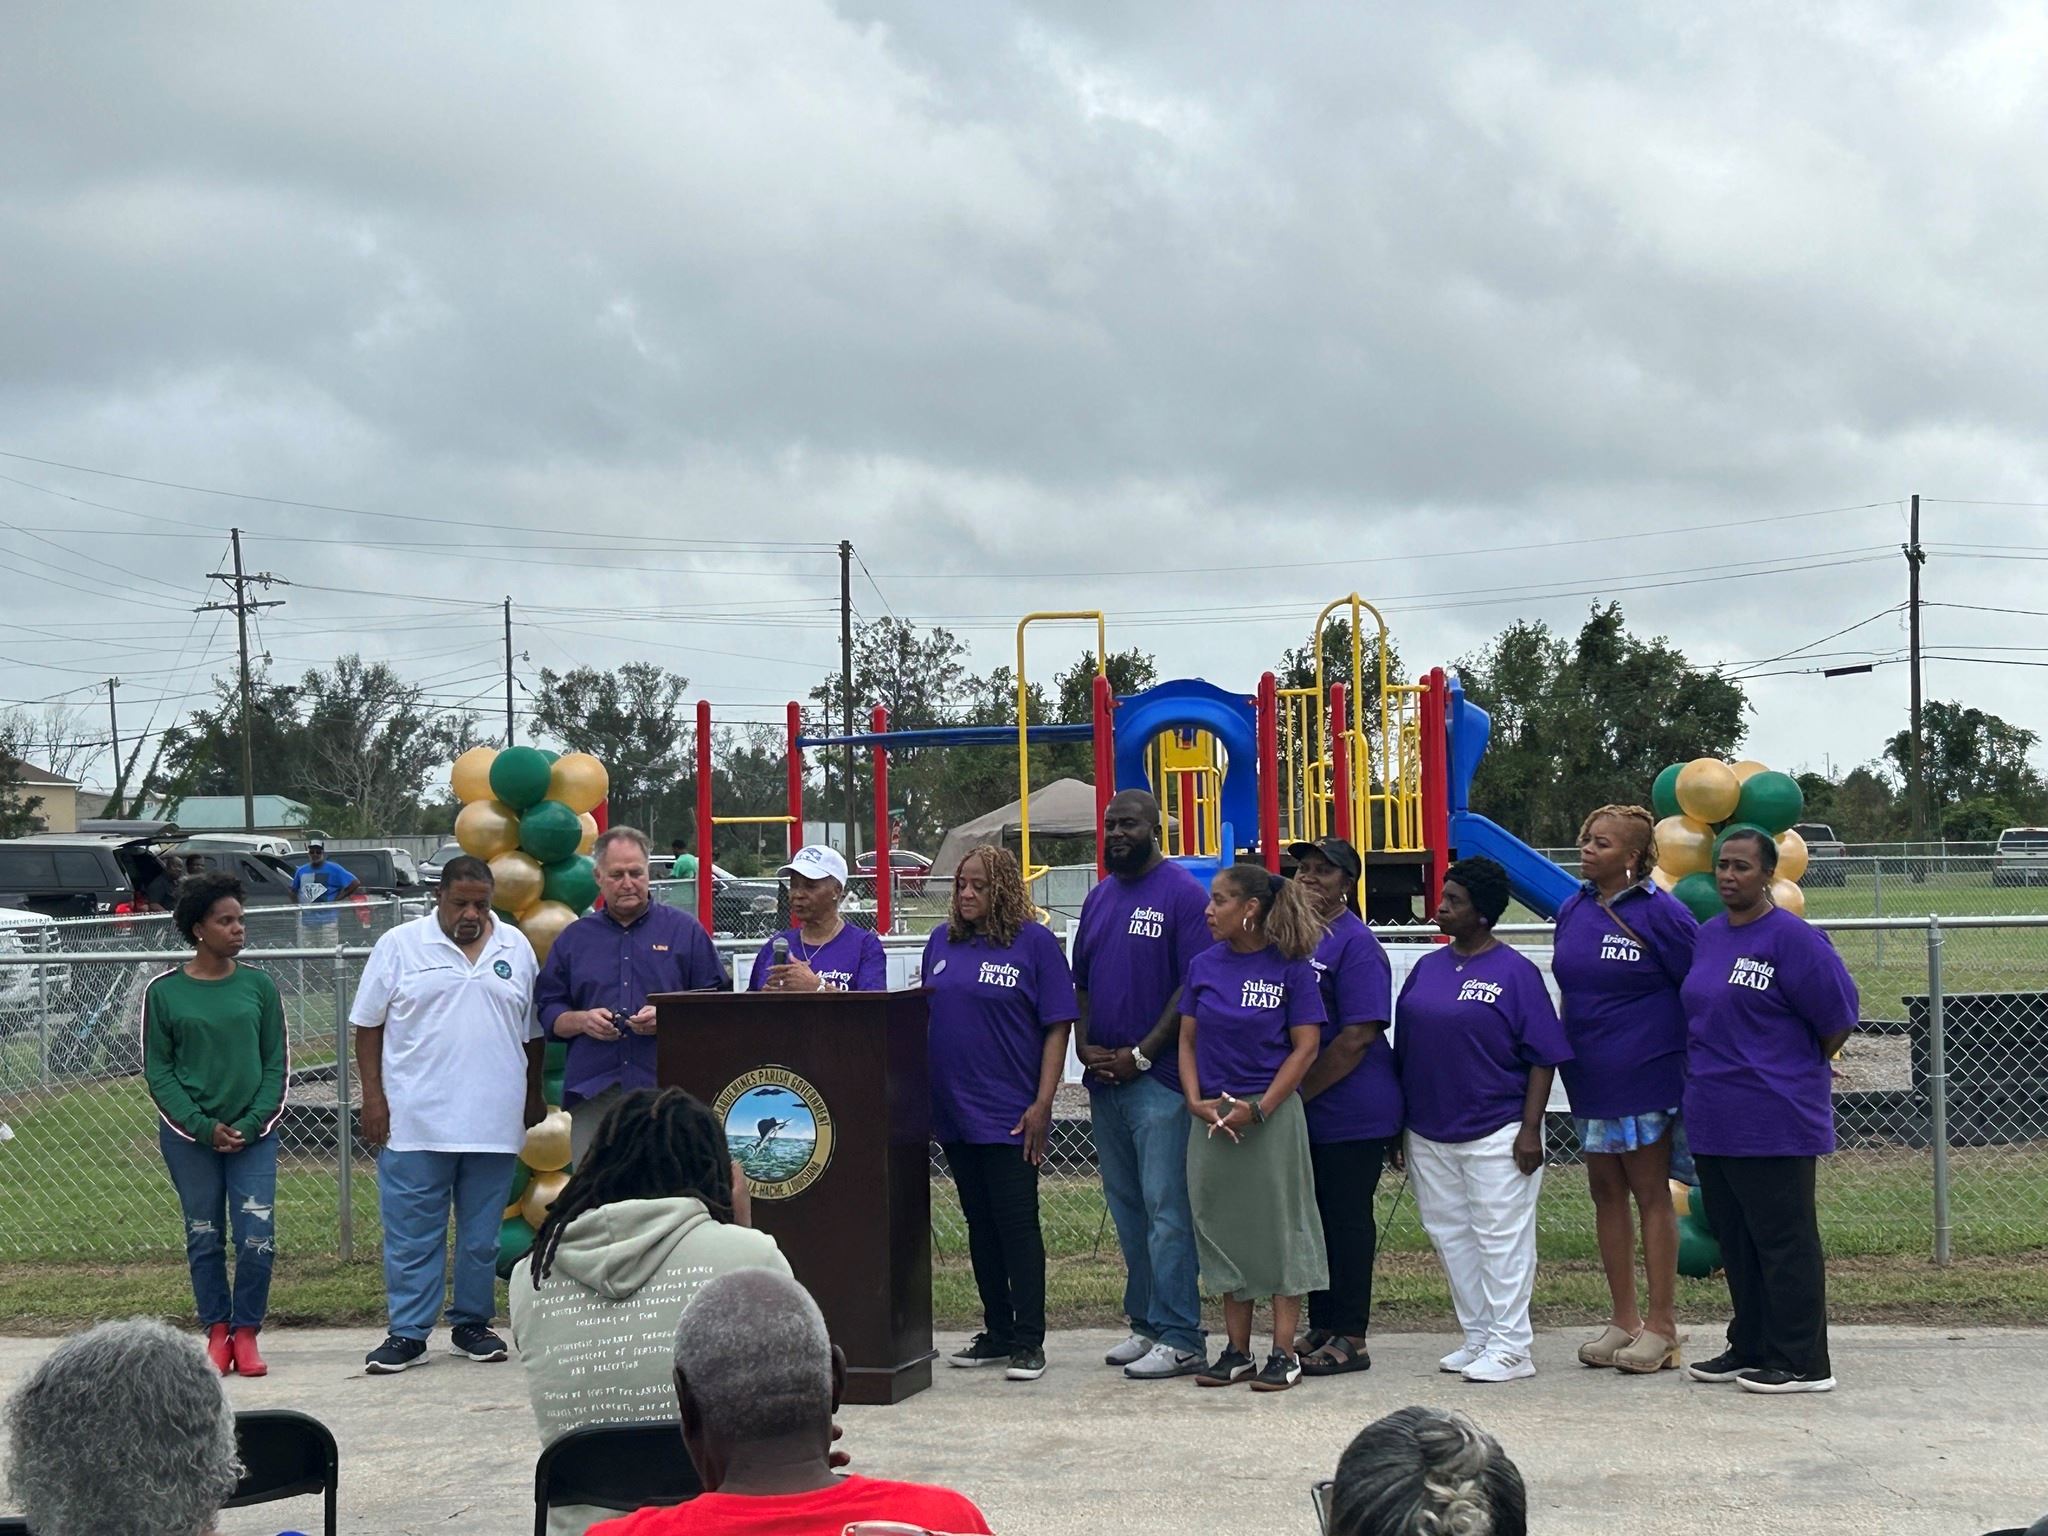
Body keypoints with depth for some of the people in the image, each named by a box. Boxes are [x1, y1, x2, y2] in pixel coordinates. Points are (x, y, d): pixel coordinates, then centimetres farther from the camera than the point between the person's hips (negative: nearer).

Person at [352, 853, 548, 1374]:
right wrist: (373, 1096, -4)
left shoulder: (516, 948, 10)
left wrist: (534, 1096, 15)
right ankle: (407, 1334, 7)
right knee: (411, 1233, 0)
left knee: (482, 1233, 9)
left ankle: (472, 1325, 20)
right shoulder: (399, 946, 2)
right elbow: (368, 1026, 2)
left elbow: (533, 1032, 16)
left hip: (494, 1121, 2)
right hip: (415, 1121, -2)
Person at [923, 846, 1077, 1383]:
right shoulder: (943, 940, 9)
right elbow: (922, 1017, 15)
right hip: (953, 1111, 5)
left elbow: (1057, 1027, -7)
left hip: (1010, 1114, -5)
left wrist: (1042, 1105, -14)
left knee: (1017, 1225, -2)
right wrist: (921, 1097, 9)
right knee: (980, 1226, 12)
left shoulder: (1034, 941, -6)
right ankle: (997, 1333, 22)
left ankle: (1029, 1342, 3)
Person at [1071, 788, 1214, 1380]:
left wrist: (1140, 1055, -15)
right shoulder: (1099, 898, 16)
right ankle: (1145, 1324, 21)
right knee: (1127, 1207, 13)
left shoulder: (1183, 894, -8)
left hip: (1159, 1078, -8)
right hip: (1104, 1079, 8)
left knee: (1166, 1208, -8)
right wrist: (1085, 1046, 3)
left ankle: (1179, 1337, -6)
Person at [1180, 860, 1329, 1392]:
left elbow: (1305, 1047, -8)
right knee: (1224, 1231, 9)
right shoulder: (1204, 966, 5)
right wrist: (1196, 1102, -6)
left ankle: (1284, 1353, 5)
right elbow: (1187, 1040, 9)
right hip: (1213, 1116, 5)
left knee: (1280, 1229, 0)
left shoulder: (1291, 968, -7)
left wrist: (1258, 1109, -14)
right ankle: (1236, 1351, 18)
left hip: (1272, 1114, -5)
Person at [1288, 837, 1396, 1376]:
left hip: (1350, 1111, -8)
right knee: (1313, 1217, 12)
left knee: (1347, 1220, 0)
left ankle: (1349, 1338, 6)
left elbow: (1357, 1037, -19)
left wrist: (1298, 1092, -16)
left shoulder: (1355, 943, -13)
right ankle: (1320, 1330, 21)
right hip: (1298, 1112, 8)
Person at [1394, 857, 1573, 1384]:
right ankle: (1477, 1339, 22)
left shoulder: (1515, 973, -7)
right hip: (1429, 1132, 7)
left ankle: (1509, 1346, 5)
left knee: (1501, 1237, -2)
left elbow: (1543, 1058, -8)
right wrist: (1397, 1123, 12)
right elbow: (1403, 1048, 15)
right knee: (1450, 1235, 11)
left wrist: (1530, 1129, -13)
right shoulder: (1427, 968, 10)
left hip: (1495, 1132, -6)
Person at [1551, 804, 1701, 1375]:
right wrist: (1560, 1049, 14)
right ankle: (1624, 1320, 20)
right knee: (1606, 1192, 11)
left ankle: (1662, 1326, 8)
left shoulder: (1660, 914, -11)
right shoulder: (1572, 911, 7)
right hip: (1589, 1079, 6)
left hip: (1645, 1078, -6)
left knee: (1651, 1194, 0)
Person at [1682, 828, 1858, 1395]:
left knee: (1784, 1242, -2)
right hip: (1713, 1121, 8)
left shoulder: (1792, 939, -13)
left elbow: (1837, 1017, -11)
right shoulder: (1707, 936, 12)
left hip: (1774, 1123, -8)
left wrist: (1799, 1071, 2)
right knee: (1735, 1241, 15)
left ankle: (1801, 1363, 4)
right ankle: (1750, 1350, 25)